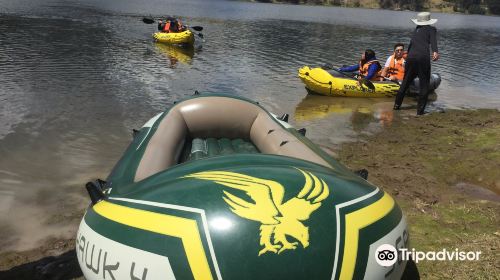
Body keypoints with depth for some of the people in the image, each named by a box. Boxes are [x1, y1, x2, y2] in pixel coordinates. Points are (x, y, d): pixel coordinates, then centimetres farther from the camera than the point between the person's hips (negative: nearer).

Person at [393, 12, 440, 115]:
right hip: (423, 57, -4)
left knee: (405, 82, 17)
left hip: (411, 57, 5)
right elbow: (433, 41, -11)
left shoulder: (416, 29, 22)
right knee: (424, 84, 5)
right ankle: (420, 110, 3)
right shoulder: (431, 29, 8)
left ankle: (397, 105, 22)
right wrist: (435, 52, -26)